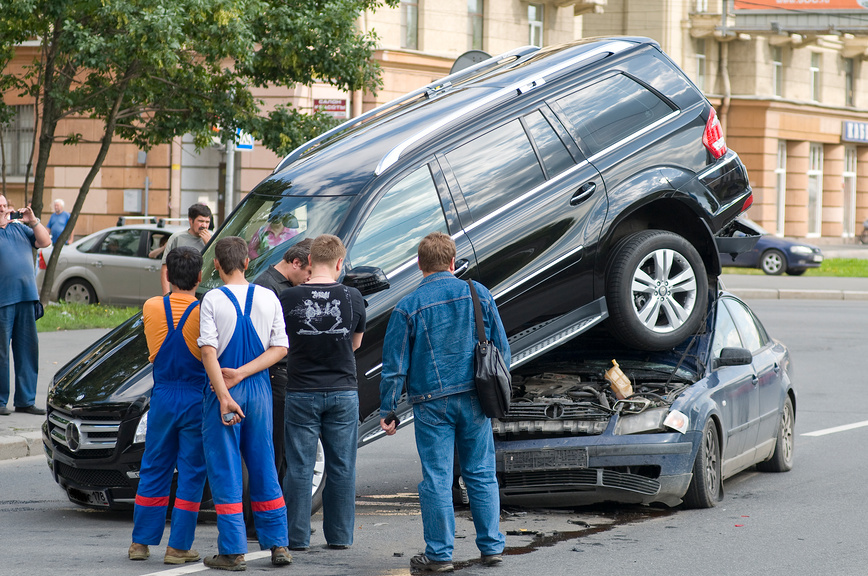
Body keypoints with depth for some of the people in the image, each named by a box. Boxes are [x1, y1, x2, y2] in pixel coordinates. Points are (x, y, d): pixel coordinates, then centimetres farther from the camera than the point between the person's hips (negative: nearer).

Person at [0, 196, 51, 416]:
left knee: (28, 350, 7)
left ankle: (25, 400, 13)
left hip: (26, 299, 6)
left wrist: (33, 221, 3)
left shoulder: (19, 228, 17)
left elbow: (45, 242, 15)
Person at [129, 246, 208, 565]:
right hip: (196, 399, -3)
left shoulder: (151, 307, -2)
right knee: (191, 473, 4)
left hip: (162, 397, 3)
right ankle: (178, 547, 4)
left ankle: (141, 542, 16)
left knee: (154, 470, 13)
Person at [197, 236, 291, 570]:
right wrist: (242, 373, -6)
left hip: (224, 391, -4)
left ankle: (233, 552, 1)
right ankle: (278, 545, 15)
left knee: (225, 471, 2)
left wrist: (224, 397, -17)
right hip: (260, 391, 4)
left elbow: (208, 352, -16)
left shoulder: (212, 300, -9)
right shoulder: (268, 298, 3)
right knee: (264, 467, 14)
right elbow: (280, 348, 0)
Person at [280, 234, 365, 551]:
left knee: (299, 467, 6)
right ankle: (340, 535, 14)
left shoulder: (289, 298, -9)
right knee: (342, 466, 9)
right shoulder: (352, 298, -6)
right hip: (343, 392, 1)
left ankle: (297, 536, 8)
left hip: (302, 393, -1)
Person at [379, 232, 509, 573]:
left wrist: (387, 409, 4)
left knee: (436, 479, 1)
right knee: (481, 474, 10)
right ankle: (492, 547, 13)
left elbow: (395, 365, -3)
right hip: (474, 399, 2)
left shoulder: (408, 307, -5)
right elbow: (501, 349, 8)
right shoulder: (478, 294, 3)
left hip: (432, 403, -2)